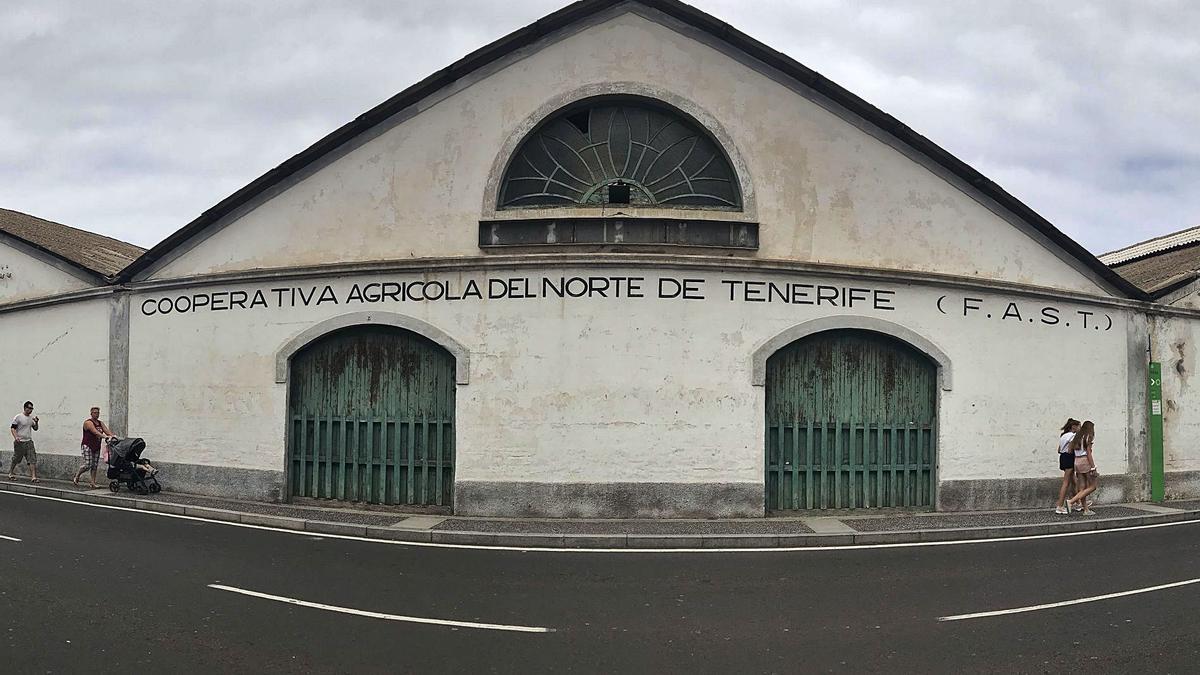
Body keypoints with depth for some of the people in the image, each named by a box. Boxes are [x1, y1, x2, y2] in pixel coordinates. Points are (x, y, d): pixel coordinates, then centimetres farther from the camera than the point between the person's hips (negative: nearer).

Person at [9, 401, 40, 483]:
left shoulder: (32, 417, 9)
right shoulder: (18, 417, -7)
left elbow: (35, 428, 16)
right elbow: (12, 428, -7)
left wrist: (36, 422, -4)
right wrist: (16, 437, -21)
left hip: (29, 441, 4)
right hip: (20, 442, -4)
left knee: (32, 459, -7)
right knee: (15, 460, 8)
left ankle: (33, 476, -10)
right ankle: (10, 473, 29)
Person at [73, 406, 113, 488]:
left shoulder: (101, 423, 12)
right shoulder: (88, 422, -11)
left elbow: (107, 431, 0)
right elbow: (95, 432, -26)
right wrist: (104, 436, -39)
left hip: (96, 447, 7)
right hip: (87, 446, -7)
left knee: (95, 466, 4)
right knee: (87, 465, -12)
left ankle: (93, 483, 6)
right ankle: (77, 475, 14)